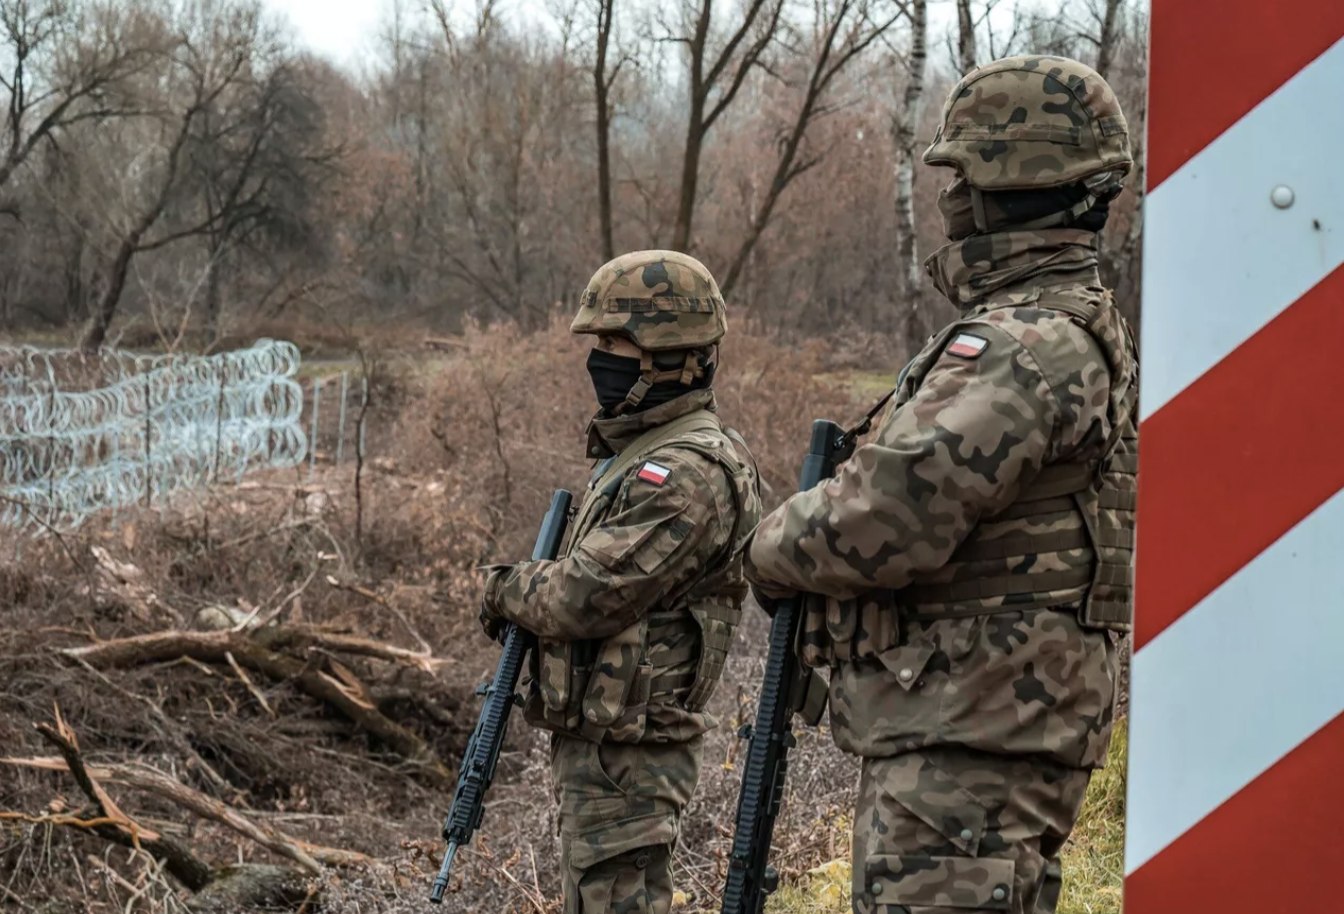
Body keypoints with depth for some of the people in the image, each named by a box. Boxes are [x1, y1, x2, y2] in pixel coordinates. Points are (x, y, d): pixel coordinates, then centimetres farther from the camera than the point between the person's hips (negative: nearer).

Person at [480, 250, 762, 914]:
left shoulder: (689, 474, -20)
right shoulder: (637, 451, 14)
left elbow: (586, 598, -24)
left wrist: (504, 589, -6)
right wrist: (526, 591, 5)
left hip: (624, 757, -11)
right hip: (593, 744, 11)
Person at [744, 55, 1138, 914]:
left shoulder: (1026, 345, -18)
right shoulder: (1086, 332, 18)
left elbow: (891, 515, -26)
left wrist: (776, 546, -6)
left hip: (967, 740, -11)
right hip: (981, 724, 11)